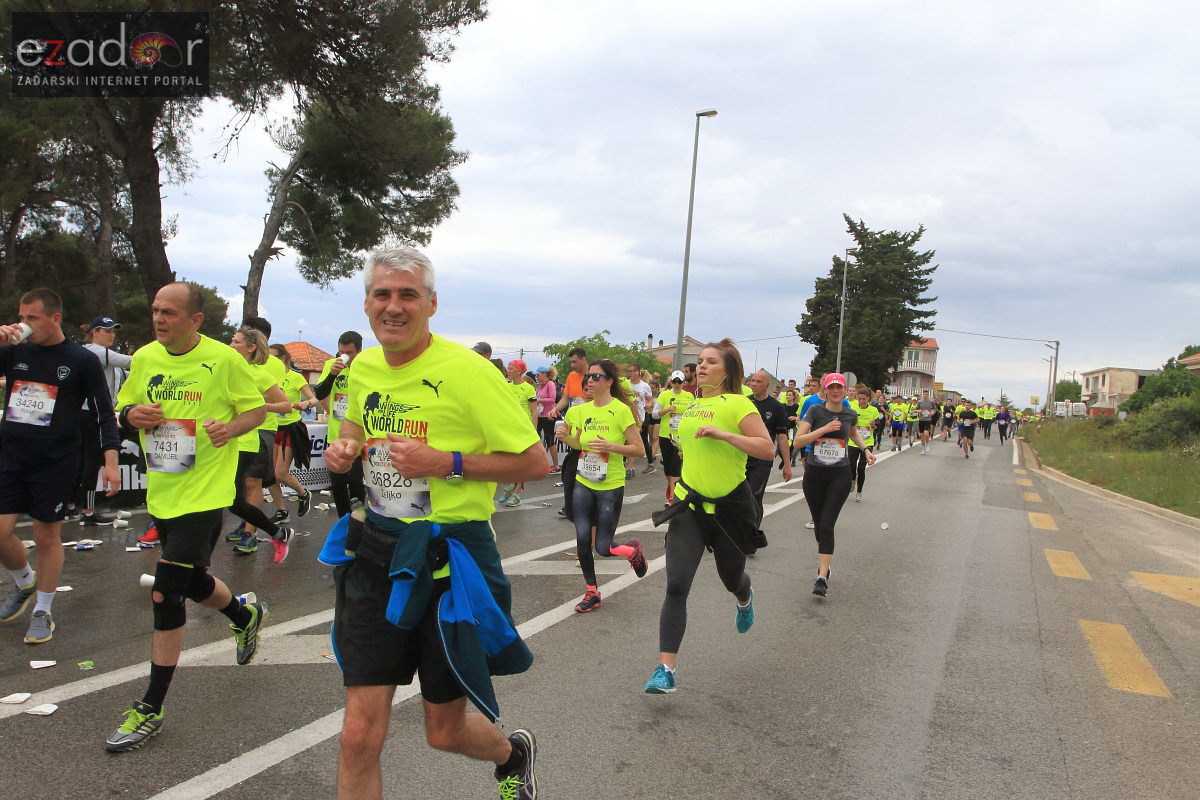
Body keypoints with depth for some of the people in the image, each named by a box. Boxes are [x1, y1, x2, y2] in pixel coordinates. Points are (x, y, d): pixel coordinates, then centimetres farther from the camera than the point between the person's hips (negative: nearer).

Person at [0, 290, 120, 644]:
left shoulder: (82, 360, -4)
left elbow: (103, 413, -2)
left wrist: (110, 461, -9)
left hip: (56, 463, -3)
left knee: (47, 536, 5)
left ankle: (43, 611, 21)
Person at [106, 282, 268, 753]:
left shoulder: (223, 359, -11)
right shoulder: (144, 358, 4)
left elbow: (256, 409, -2)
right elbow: (123, 409, 15)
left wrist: (229, 428, -23)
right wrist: (132, 415, -9)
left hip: (204, 493, -7)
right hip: (161, 493, 7)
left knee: (166, 593, -10)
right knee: (193, 582, 21)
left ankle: (151, 709, 3)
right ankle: (246, 616, 53)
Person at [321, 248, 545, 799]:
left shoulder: (466, 369, -16)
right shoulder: (363, 368, 4)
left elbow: (535, 464, -14)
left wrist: (446, 462, -23)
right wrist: (344, 448, 4)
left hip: (448, 562, -4)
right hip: (374, 555, 5)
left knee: (445, 732, 12)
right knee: (359, 736, 3)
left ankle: (513, 753, 47)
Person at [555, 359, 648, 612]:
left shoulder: (621, 410, -13)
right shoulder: (582, 410, 4)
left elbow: (638, 449, -12)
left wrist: (611, 446, -26)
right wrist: (566, 437, -3)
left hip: (610, 487, -5)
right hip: (583, 484, 5)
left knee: (603, 548, -2)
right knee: (582, 539, 0)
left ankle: (633, 550, 31)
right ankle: (591, 593, 18)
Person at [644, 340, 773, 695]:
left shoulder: (737, 403, -11)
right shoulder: (693, 405, 8)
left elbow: (768, 449, -21)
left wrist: (723, 434, -27)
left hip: (730, 505, -4)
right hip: (690, 505, 4)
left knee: (731, 578, 18)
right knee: (676, 586, -10)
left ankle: (745, 599, 58)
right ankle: (666, 670, -8)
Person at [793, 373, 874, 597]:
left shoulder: (850, 415, 4)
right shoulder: (816, 411, -5)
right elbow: (798, 440, -12)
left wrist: (866, 450, 15)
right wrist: (824, 429, -19)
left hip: (840, 476, 0)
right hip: (814, 474, 0)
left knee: (827, 525, -11)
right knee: (818, 523, 13)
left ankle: (822, 577, -12)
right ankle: (824, 559, 39)